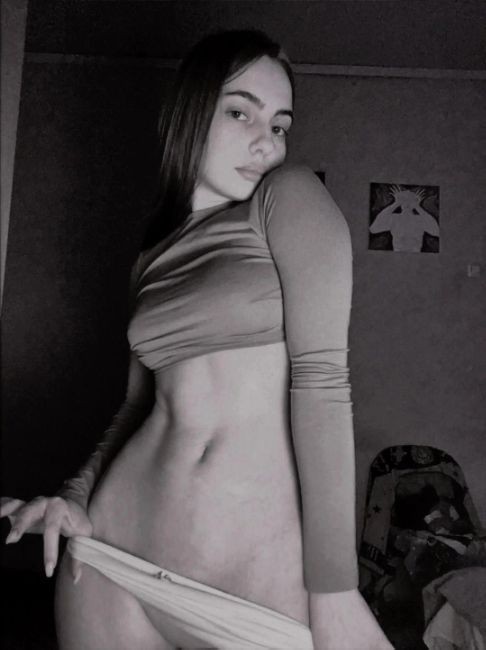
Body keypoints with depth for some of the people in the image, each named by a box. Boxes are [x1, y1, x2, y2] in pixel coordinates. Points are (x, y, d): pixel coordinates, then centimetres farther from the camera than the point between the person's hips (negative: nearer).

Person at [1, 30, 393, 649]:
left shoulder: (290, 194, -2)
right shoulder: (153, 256, 12)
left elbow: (321, 375, -12)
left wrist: (334, 588, -15)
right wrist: (77, 496, -1)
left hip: (266, 567, -3)